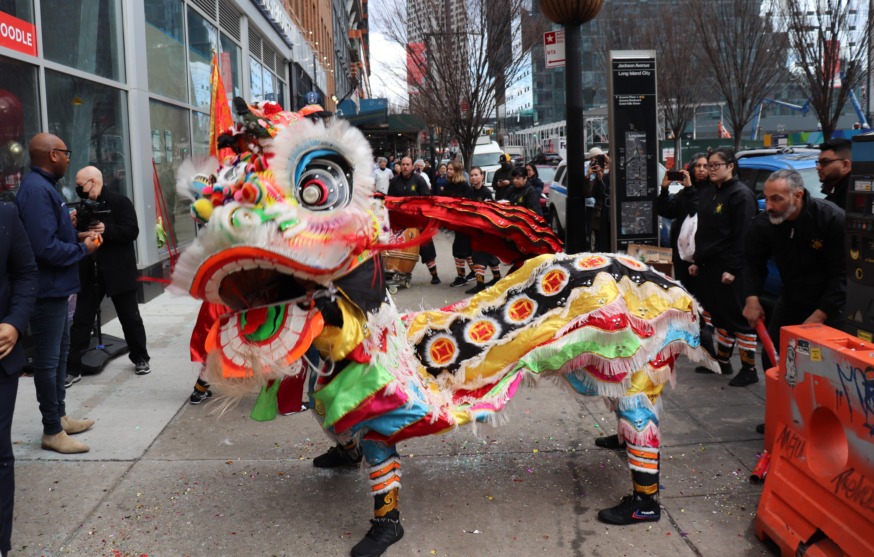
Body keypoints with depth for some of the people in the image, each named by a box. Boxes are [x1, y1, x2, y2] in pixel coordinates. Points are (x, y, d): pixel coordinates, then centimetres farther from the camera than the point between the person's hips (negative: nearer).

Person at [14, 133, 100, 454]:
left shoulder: (44, 186, 12)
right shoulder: (37, 190, -21)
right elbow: (46, 248, -28)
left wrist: (78, 237, 4)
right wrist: (83, 249, -14)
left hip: (55, 288, 11)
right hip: (46, 290, -11)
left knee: (60, 351, 20)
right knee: (48, 360, 0)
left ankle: (59, 416, 33)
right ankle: (52, 432, 11)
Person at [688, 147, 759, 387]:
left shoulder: (741, 194, -11)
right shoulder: (708, 192, 15)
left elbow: (743, 236, -17)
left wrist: (732, 268, -20)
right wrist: (697, 260, 16)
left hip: (729, 268, -8)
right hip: (709, 266, 8)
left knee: (738, 317, -3)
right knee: (719, 314, 16)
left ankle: (749, 369, 5)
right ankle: (722, 361, 28)